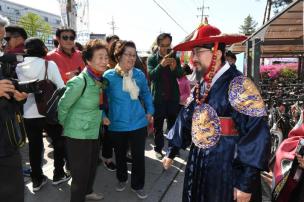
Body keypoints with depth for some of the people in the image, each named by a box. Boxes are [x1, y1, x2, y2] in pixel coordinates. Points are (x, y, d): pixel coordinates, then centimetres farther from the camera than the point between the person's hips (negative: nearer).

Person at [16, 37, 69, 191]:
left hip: (28, 114, 3)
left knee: (34, 146, 16)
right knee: (59, 142, 17)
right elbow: (61, 88, -10)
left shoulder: (18, 67, -1)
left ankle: (37, 180, 28)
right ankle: (58, 175, 27)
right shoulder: (49, 64, -9)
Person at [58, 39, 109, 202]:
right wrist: (66, 125, -2)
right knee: (80, 172, 6)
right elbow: (63, 105, -14)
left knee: (92, 167, 24)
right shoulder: (79, 81, -22)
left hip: (94, 133, 8)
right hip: (78, 135, -8)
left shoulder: (100, 80, 2)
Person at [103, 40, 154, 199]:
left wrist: (150, 111, 4)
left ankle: (137, 185, 31)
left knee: (138, 156, 9)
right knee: (120, 155, 20)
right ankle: (122, 179, 47)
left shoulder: (139, 74, -4)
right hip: (117, 125, 0)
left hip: (138, 123, 1)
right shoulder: (108, 76, -11)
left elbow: (146, 93, 10)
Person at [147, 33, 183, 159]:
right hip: (158, 98, -2)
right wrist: (161, 65, -32)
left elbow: (180, 75, -7)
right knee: (158, 125, 7)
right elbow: (151, 75, -16)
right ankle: (158, 149, 21)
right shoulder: (152, 59, -2)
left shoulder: (175, 58, 5)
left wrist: (174, 68, -28)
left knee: (173, 124, 12)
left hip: (173, 97, 2)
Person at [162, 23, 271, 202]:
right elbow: (186, 119, 11)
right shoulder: (201, 85, 5)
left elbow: (256, 134, -21)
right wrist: (172, 152, 15)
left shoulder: (238, 85, -18)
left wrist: (246, 183, -20)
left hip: (228, 171, -6)